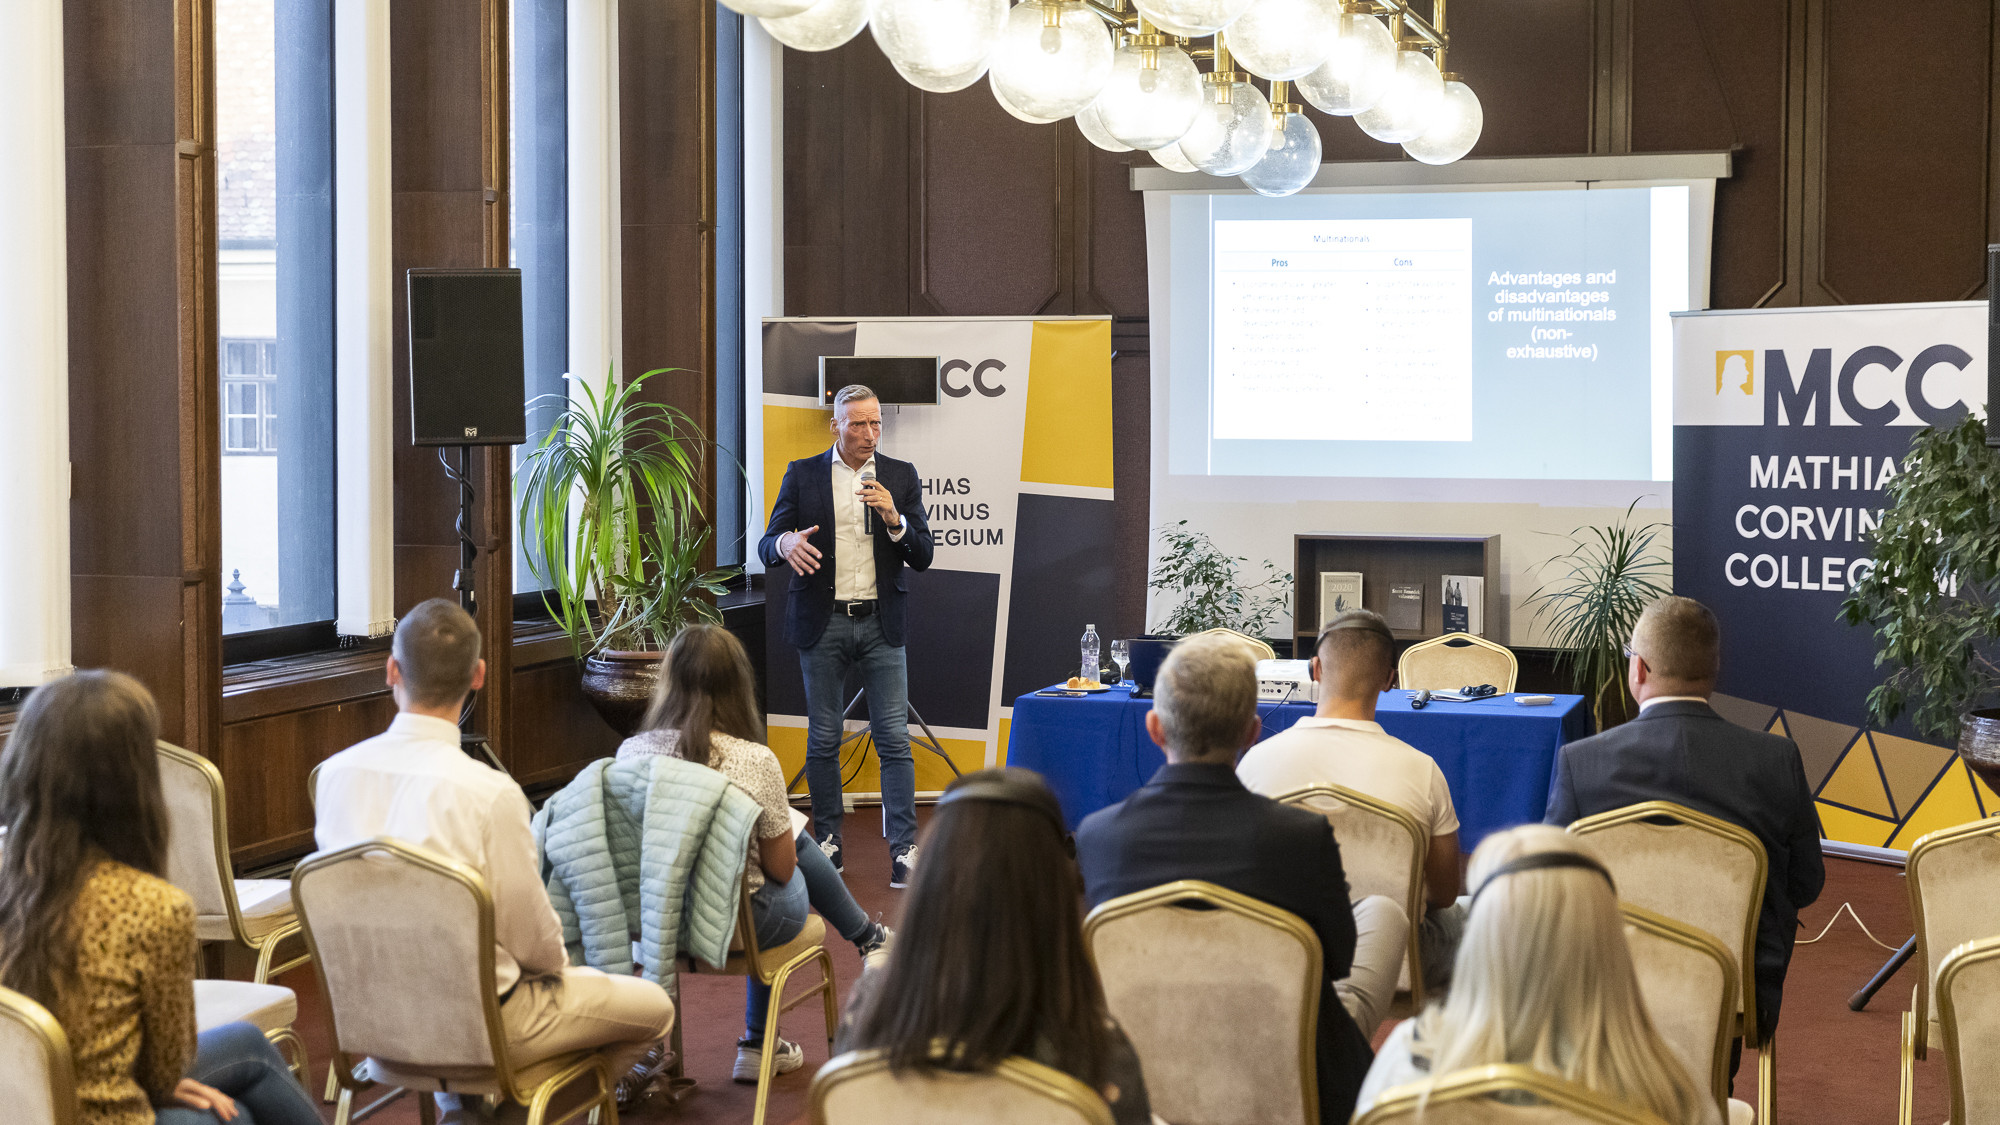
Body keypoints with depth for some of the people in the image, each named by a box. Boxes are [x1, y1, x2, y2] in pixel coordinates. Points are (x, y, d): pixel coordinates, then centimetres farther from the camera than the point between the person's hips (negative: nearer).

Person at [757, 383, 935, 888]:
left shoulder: (901, 476, 5)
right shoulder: (802, 475, 3)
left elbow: (922, 557, 2)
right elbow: (767, 547, -1)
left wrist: (894, 519, -17)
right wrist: (786, 544, -25)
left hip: (881, 623, 0)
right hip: (823, 623, 0)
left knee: (894, 739, -5)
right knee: (823, 740, 6)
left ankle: (904, 851, -4)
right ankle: (828, 843, 17)